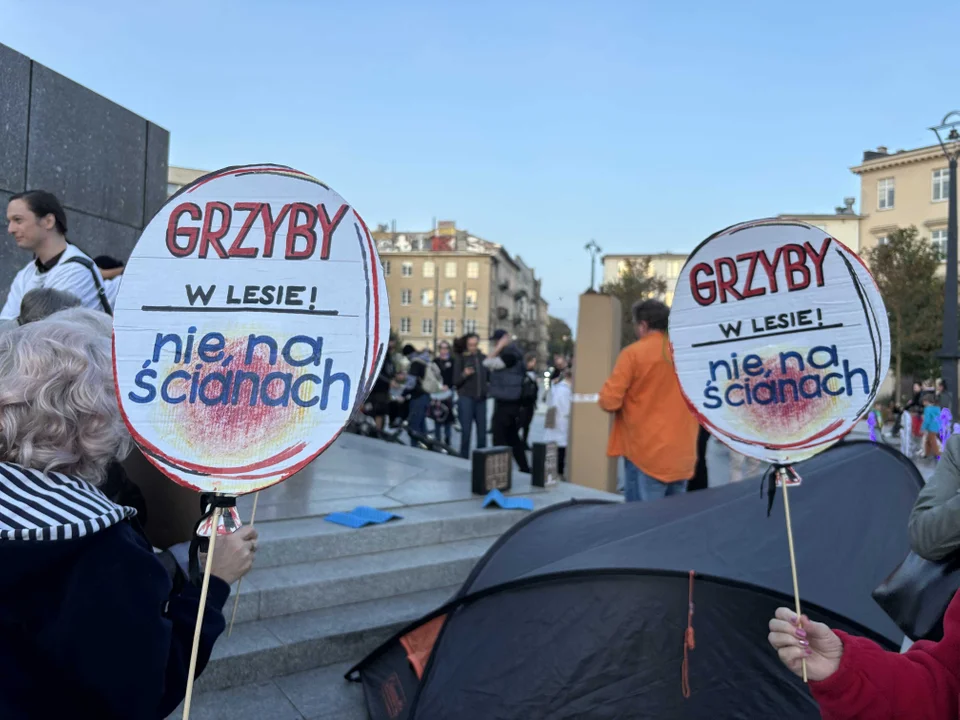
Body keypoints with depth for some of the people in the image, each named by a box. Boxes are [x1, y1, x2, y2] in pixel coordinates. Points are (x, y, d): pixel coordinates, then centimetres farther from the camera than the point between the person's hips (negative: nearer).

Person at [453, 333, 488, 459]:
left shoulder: (483, 358, 9)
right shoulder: (460, 358, 0)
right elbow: (456, 381, -4)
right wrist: (464, 374, -22)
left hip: (481, 399, 3)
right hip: (466, 398, -3)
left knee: (482, 431, 5)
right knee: (466, 431, -5)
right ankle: (464, 459, 3)